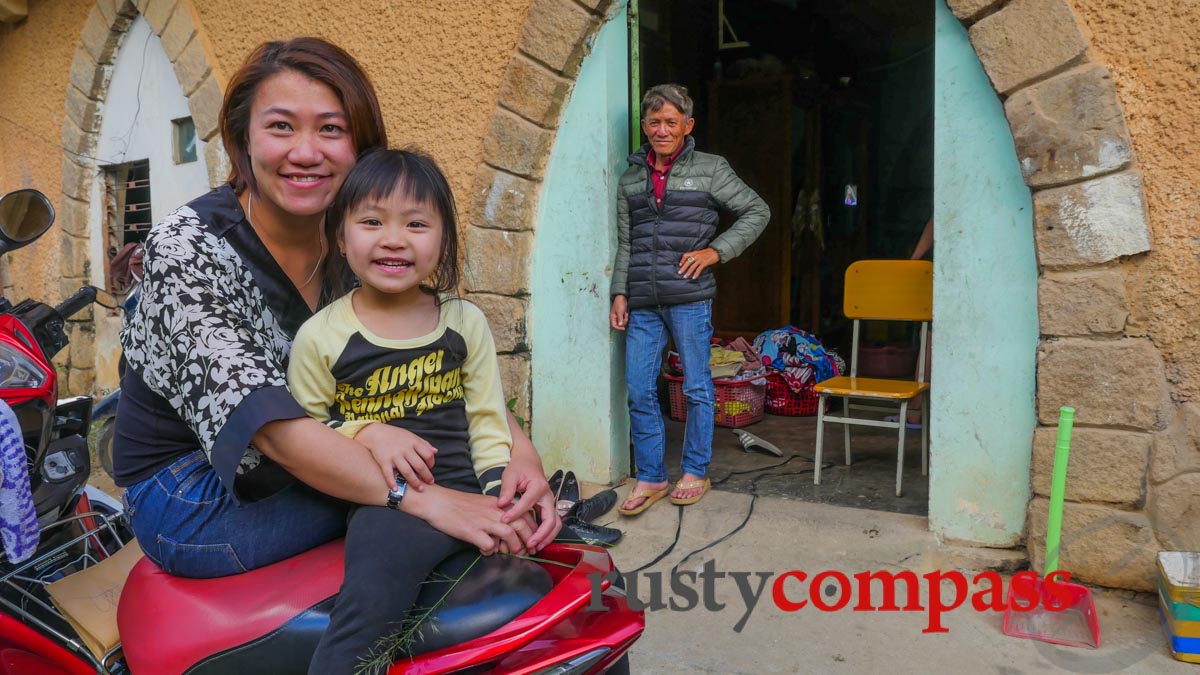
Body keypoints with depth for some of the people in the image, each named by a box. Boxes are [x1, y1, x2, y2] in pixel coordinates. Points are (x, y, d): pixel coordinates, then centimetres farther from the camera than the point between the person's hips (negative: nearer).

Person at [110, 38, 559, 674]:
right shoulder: (186, 245, -20)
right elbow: (260, 415, -31)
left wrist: (522, 451, -28)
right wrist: (422, 497, -40)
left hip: (306, 471, 5)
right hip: (193, 498, -5)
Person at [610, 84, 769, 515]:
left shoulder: (710, 169, 3)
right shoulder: (631, 179, 14)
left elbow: (757, 212, 5)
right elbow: (625, 244, 16)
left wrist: (716, 251, -5)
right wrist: (619, 294, 8)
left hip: (689, 299, -3)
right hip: (642, 302, 4)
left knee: (696, 388, 6)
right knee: (639, 392, 3)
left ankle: (695, 472, 21)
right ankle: (650, 478, 16)